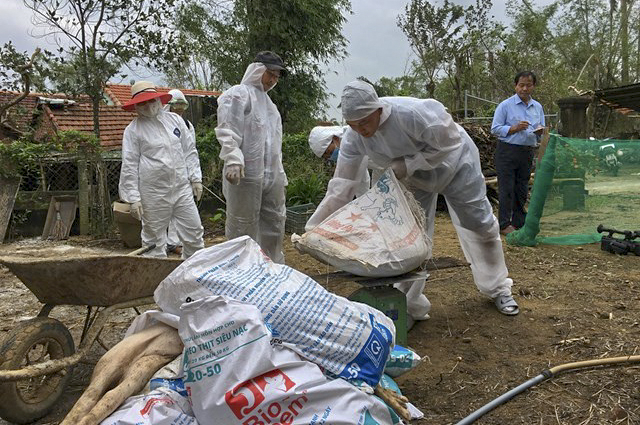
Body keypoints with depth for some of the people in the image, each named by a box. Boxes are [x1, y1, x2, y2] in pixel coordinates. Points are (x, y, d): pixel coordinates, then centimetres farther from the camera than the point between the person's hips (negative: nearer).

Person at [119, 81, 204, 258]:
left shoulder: (175, 119, 10)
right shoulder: (133, 130, -1)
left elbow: (189, 150, 14)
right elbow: (129, 166, -3)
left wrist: (195, 177, 8)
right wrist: (133, 198, -8)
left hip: (182, 187, 3)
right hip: (153, 194, -3)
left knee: (194, 231, 6)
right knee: (154, 237, 6)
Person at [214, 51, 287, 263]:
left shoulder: (266, 99, 24)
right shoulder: (238, 94, -4)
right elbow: (227, 130, -16)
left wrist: (280, 171, 25)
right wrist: (233, 159, -29)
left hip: (272, 175, 9)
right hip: (247, 174, -9)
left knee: (275, 221, 15)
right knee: (243, 225, -1)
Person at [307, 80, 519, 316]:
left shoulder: (413, 113, -42)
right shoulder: (353, 137, -26)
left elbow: (448, 145, -27)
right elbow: (340, 187, -23)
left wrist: (408, 165, -34)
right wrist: (312, 228, -28)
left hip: (452, 162, -3)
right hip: (415, 179, 4)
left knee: (480, 224, 7)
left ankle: (499, 290, 29)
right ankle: (410, 307, 14)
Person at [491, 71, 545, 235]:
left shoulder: (538, 107, 14)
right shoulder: (505, 105, -3)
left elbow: (541, 134, 18)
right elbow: (495, 128, -7)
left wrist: (540, 131, -5)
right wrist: (514, 128, -19)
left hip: (527, 153, 5)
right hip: (507, 152, -5)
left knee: (522, 190, 10)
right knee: (507, 189, -5)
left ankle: (519, 222, 20)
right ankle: (504, 224, 1)